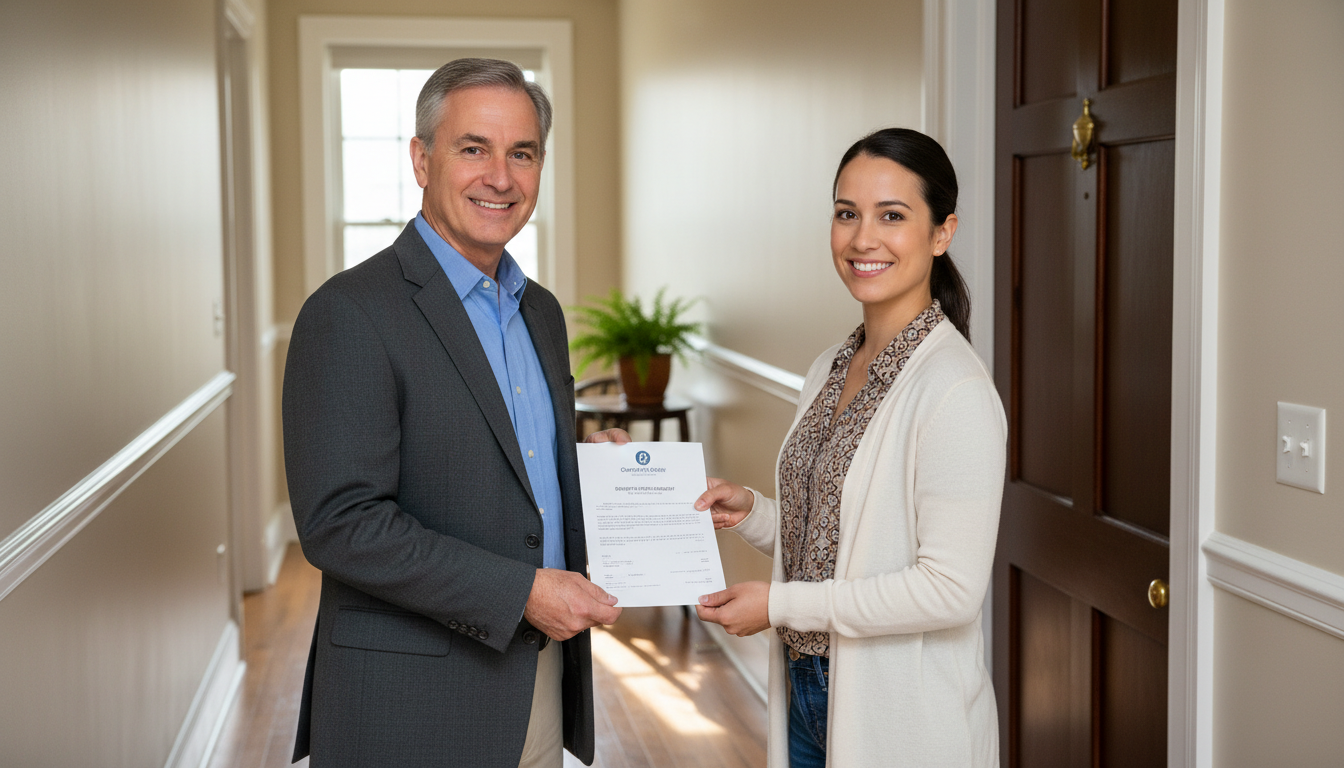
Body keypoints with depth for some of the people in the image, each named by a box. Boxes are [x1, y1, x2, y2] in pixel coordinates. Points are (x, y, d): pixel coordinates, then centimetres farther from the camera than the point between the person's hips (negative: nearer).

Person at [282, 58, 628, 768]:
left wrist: (592, 462, 0)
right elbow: (338, 523, -21)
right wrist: (522, 591, -21)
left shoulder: (540, 311, 11)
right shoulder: (347, 314, -15)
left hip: (540, 682, 7)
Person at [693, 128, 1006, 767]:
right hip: (807, 691, 7)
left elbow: (950, 588, -23)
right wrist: (751, 514, -3)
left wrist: (779, 604, -18)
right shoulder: (830, 369, 7)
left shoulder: (956, 391, -20)